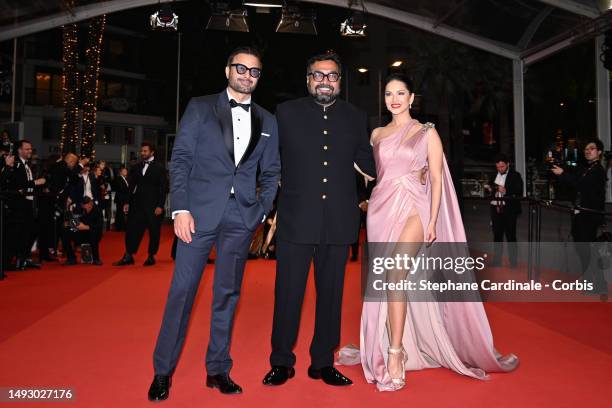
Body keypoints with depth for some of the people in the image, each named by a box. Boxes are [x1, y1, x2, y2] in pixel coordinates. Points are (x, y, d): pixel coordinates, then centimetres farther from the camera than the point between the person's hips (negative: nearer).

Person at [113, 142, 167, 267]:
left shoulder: (159, 168, -1)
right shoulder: (136, 168, 13)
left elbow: (162, 188, -5)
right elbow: (132, 186, 14)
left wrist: (160, 206, -12)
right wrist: (128, 202, 6)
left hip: (153, 206, -4)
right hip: (137, 205, 4)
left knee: (154, 232, 3)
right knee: (132, 229, 1)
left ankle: (151, 256, 15)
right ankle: (128, 256, 7)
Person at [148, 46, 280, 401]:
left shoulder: (267, 122, 13)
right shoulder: (200, 107, 6)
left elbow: (270, 173, 14)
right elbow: (181, 159, 0)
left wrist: (263, 211, 2)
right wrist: (181, 208, -8)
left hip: (242, 218, 2)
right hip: (200, 211, -2)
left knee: (228, 293, 8)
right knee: (182, 289, 0)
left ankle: (218, 369, 21)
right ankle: (163, 372, 15)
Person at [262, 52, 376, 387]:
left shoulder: (355, 118, 12)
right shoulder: (286, 112, 6)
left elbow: (369, 164, 15)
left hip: (338, 221, 2)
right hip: (295, 218, -2)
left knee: (330, 294, 11)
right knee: (288, 294, 3)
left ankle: (323, 362, 26)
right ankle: (281, 362, 20)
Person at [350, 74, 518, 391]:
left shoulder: (427, 132, 3)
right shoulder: (377, 134, 15)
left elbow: (436, 179, -1)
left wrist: (432, 221, -9)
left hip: (412, 208, -4)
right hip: (381, 208, 4)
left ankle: (395, 353, -11)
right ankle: (384, 350, 16)